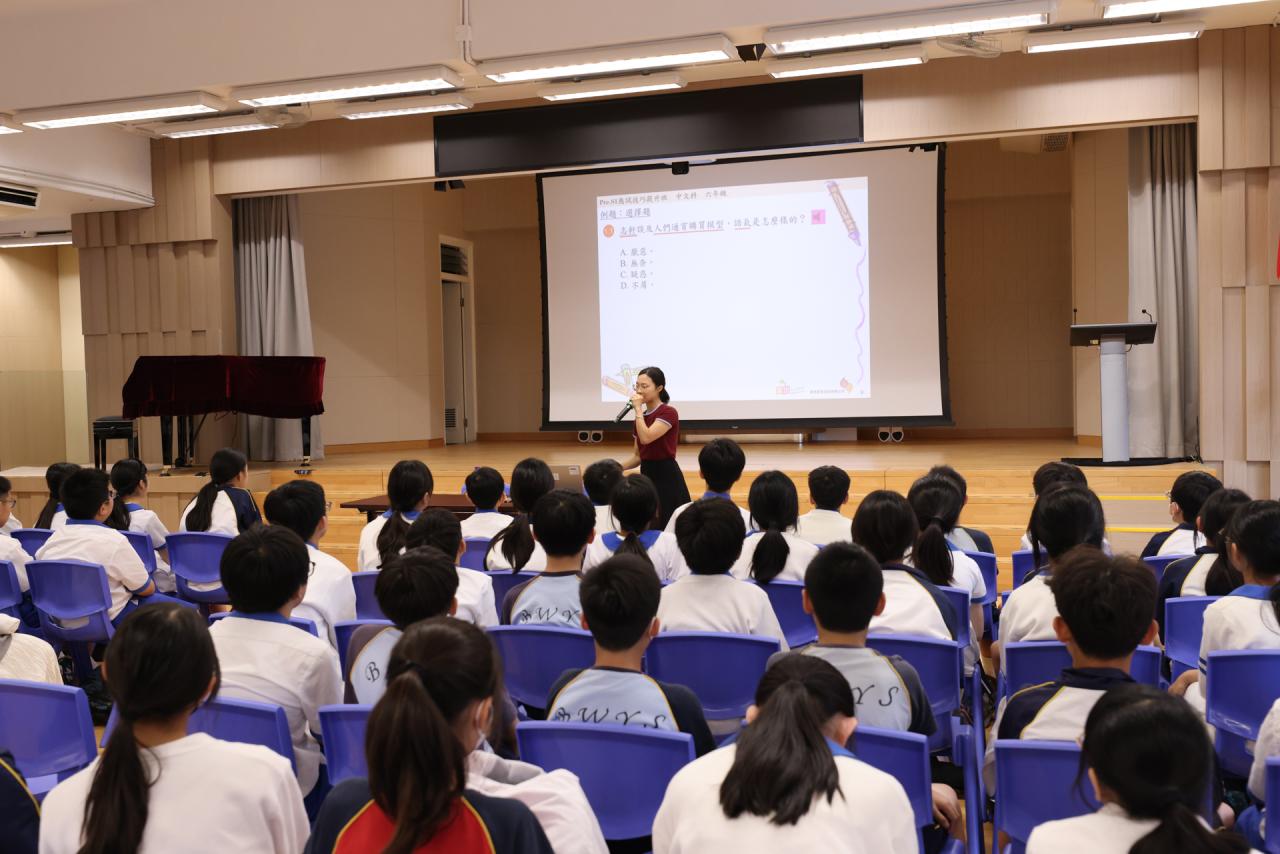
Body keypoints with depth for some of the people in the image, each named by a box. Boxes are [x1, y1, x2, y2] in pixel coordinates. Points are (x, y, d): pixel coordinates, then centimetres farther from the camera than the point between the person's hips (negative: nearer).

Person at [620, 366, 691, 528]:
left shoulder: (668, 412, -11)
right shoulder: (642, 416, 11)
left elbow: (646, 438, -26)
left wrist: (638, 409, -16)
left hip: (666, 476, -8)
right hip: (646, 475, 8)